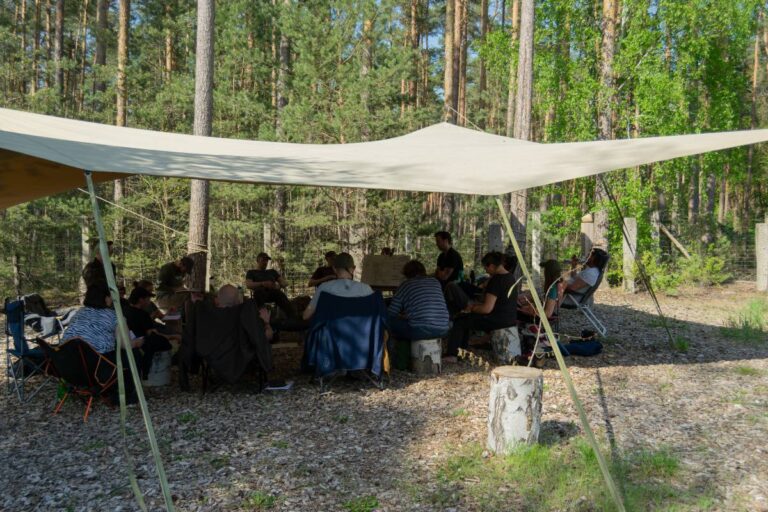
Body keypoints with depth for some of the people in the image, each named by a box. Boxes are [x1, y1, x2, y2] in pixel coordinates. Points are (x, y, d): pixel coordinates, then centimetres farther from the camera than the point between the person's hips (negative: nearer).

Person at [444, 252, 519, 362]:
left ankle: (451, 355, 5)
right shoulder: (511, 277, 9)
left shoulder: (496, 280, -21)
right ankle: (462, 348, 31)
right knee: (467, 318, 25)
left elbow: (487, 309, -24)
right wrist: (476, 305, 17)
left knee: (459, 321, 2)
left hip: (498, 321, -10)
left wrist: (472, 309, -4)